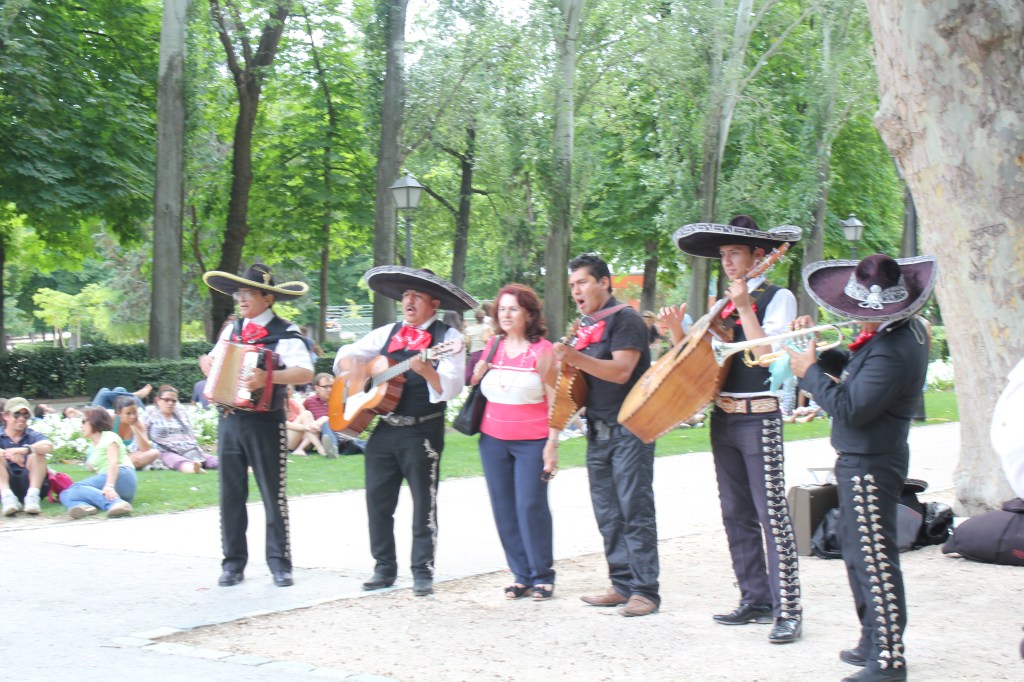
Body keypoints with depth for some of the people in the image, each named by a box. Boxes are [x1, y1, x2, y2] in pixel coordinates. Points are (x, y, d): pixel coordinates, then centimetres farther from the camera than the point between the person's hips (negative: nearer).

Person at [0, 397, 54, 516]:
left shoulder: (33, 436, 10)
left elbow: (48, 446, -15)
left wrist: (24, 450, -32)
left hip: (28, 483, 0)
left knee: (37, 452, -17)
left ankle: (32, 496, -34)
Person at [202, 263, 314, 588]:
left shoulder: (284, 333, -7)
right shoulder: (232, 329, 14)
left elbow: (306, 372, -22)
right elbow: (212, 360, 29)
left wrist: (269, 377, -34)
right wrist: (207, 364, 6)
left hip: (264, 422, -6)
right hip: (229, 419, 6)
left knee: (273, 494, -1)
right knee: (231, 493, 7)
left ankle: (279, 562, 7)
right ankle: (233, 562, 15)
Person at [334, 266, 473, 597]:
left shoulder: (448, 337, -3)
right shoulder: (388, 333, 13)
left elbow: (452, 387, -14)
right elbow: (346, 355, 19)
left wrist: (426, 372, -31)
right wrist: (357, 370, -3)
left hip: (423, 432, -5)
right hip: (382, 429, 5)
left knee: (423, 504, 1)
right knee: (378, 501, 7)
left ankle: (423, 572, 9)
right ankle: (384, 568, 17)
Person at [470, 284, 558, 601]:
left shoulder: (542, 350, -5)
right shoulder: (492, 346, 10)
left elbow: (554, 400, -5)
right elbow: (475, 385, 22)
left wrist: (552, 444, -10)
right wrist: (478, 369, 1)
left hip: (532, 441, -5)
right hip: (493, 439, 5)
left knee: (531, 506, -8)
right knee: (503, 508, 4)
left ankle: (543, 575, 5)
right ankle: (521, 575, 13)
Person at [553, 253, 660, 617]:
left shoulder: (624, 318, -8)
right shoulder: (584, 326, 16)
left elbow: (621, 371, -19)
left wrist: (575, 357, -26)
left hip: (629, 430, -8)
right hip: (597, 432, 8)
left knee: (635, 511, -8)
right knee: (608, 515, 9)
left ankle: (645, 590, -5)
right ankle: (623, 585, 15)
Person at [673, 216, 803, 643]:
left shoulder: (778, 297, -3)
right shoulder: (723, 303, 16)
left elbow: (767, 354, -16)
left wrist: (745, 308, -18)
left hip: (759, 418, -7)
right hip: (722, 416, 7)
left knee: (771, 514, -9)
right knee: (736, 514, 10)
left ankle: (787, 610, -6)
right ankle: (755, 600, 18)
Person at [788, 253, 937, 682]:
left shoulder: (891, 353, -27)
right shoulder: (904, 330, 7)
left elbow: (850, 408, -26)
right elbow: (853, 370, 15)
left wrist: (810, 373, -14)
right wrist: (819, 352, -1)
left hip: (869, 465, -11)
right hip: (860, 460, 11)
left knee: (874, 560, -6)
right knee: (860, 554, 21)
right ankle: (873, 642, 33)